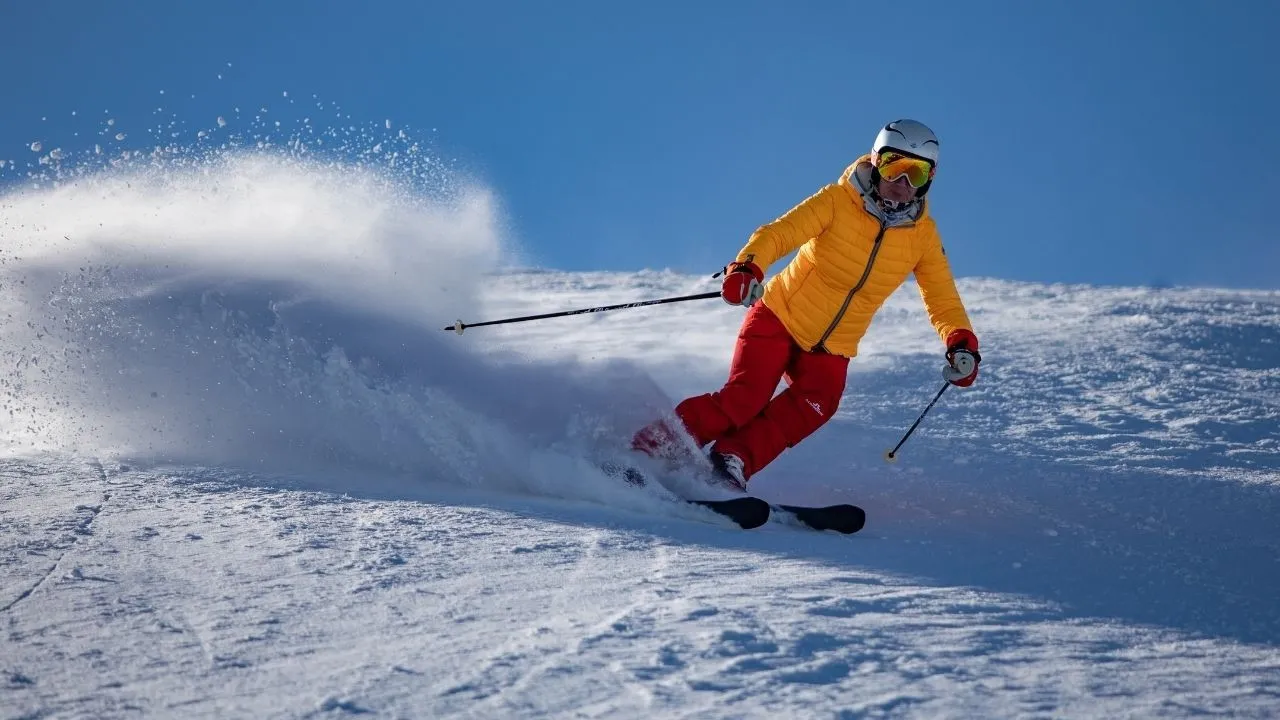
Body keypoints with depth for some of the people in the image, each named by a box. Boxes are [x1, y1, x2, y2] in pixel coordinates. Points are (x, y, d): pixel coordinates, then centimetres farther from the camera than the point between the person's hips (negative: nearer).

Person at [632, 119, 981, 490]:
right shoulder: (837, 201, -14)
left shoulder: (923, 235, -3)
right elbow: (778, 233, -23)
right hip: (779, 318, -3)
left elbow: (942, 298, 4)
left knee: (813, 407, -25)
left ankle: (731, 460, -18)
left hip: (831, 350, 3)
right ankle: (654, 445, -9)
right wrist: (747, 267, -43)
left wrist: (961, 342, -16)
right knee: (743, 400, -20)